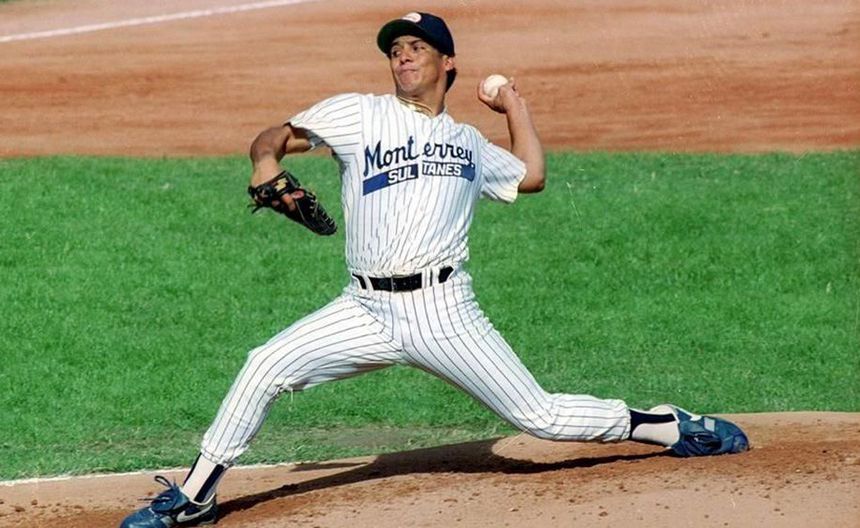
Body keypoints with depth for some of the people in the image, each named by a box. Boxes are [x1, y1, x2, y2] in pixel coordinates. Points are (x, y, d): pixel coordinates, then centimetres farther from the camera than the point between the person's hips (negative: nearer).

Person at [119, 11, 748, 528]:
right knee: (265, 367, -18)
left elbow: (532, 175, 34)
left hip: (443, 312, 0)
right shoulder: (357, 115, 10)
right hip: (366, 311, 0)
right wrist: (267, 163, -15)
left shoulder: (469, 144, 19)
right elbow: (273, 138, 8)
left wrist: (515, 105, 32)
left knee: (540, 415, -3)